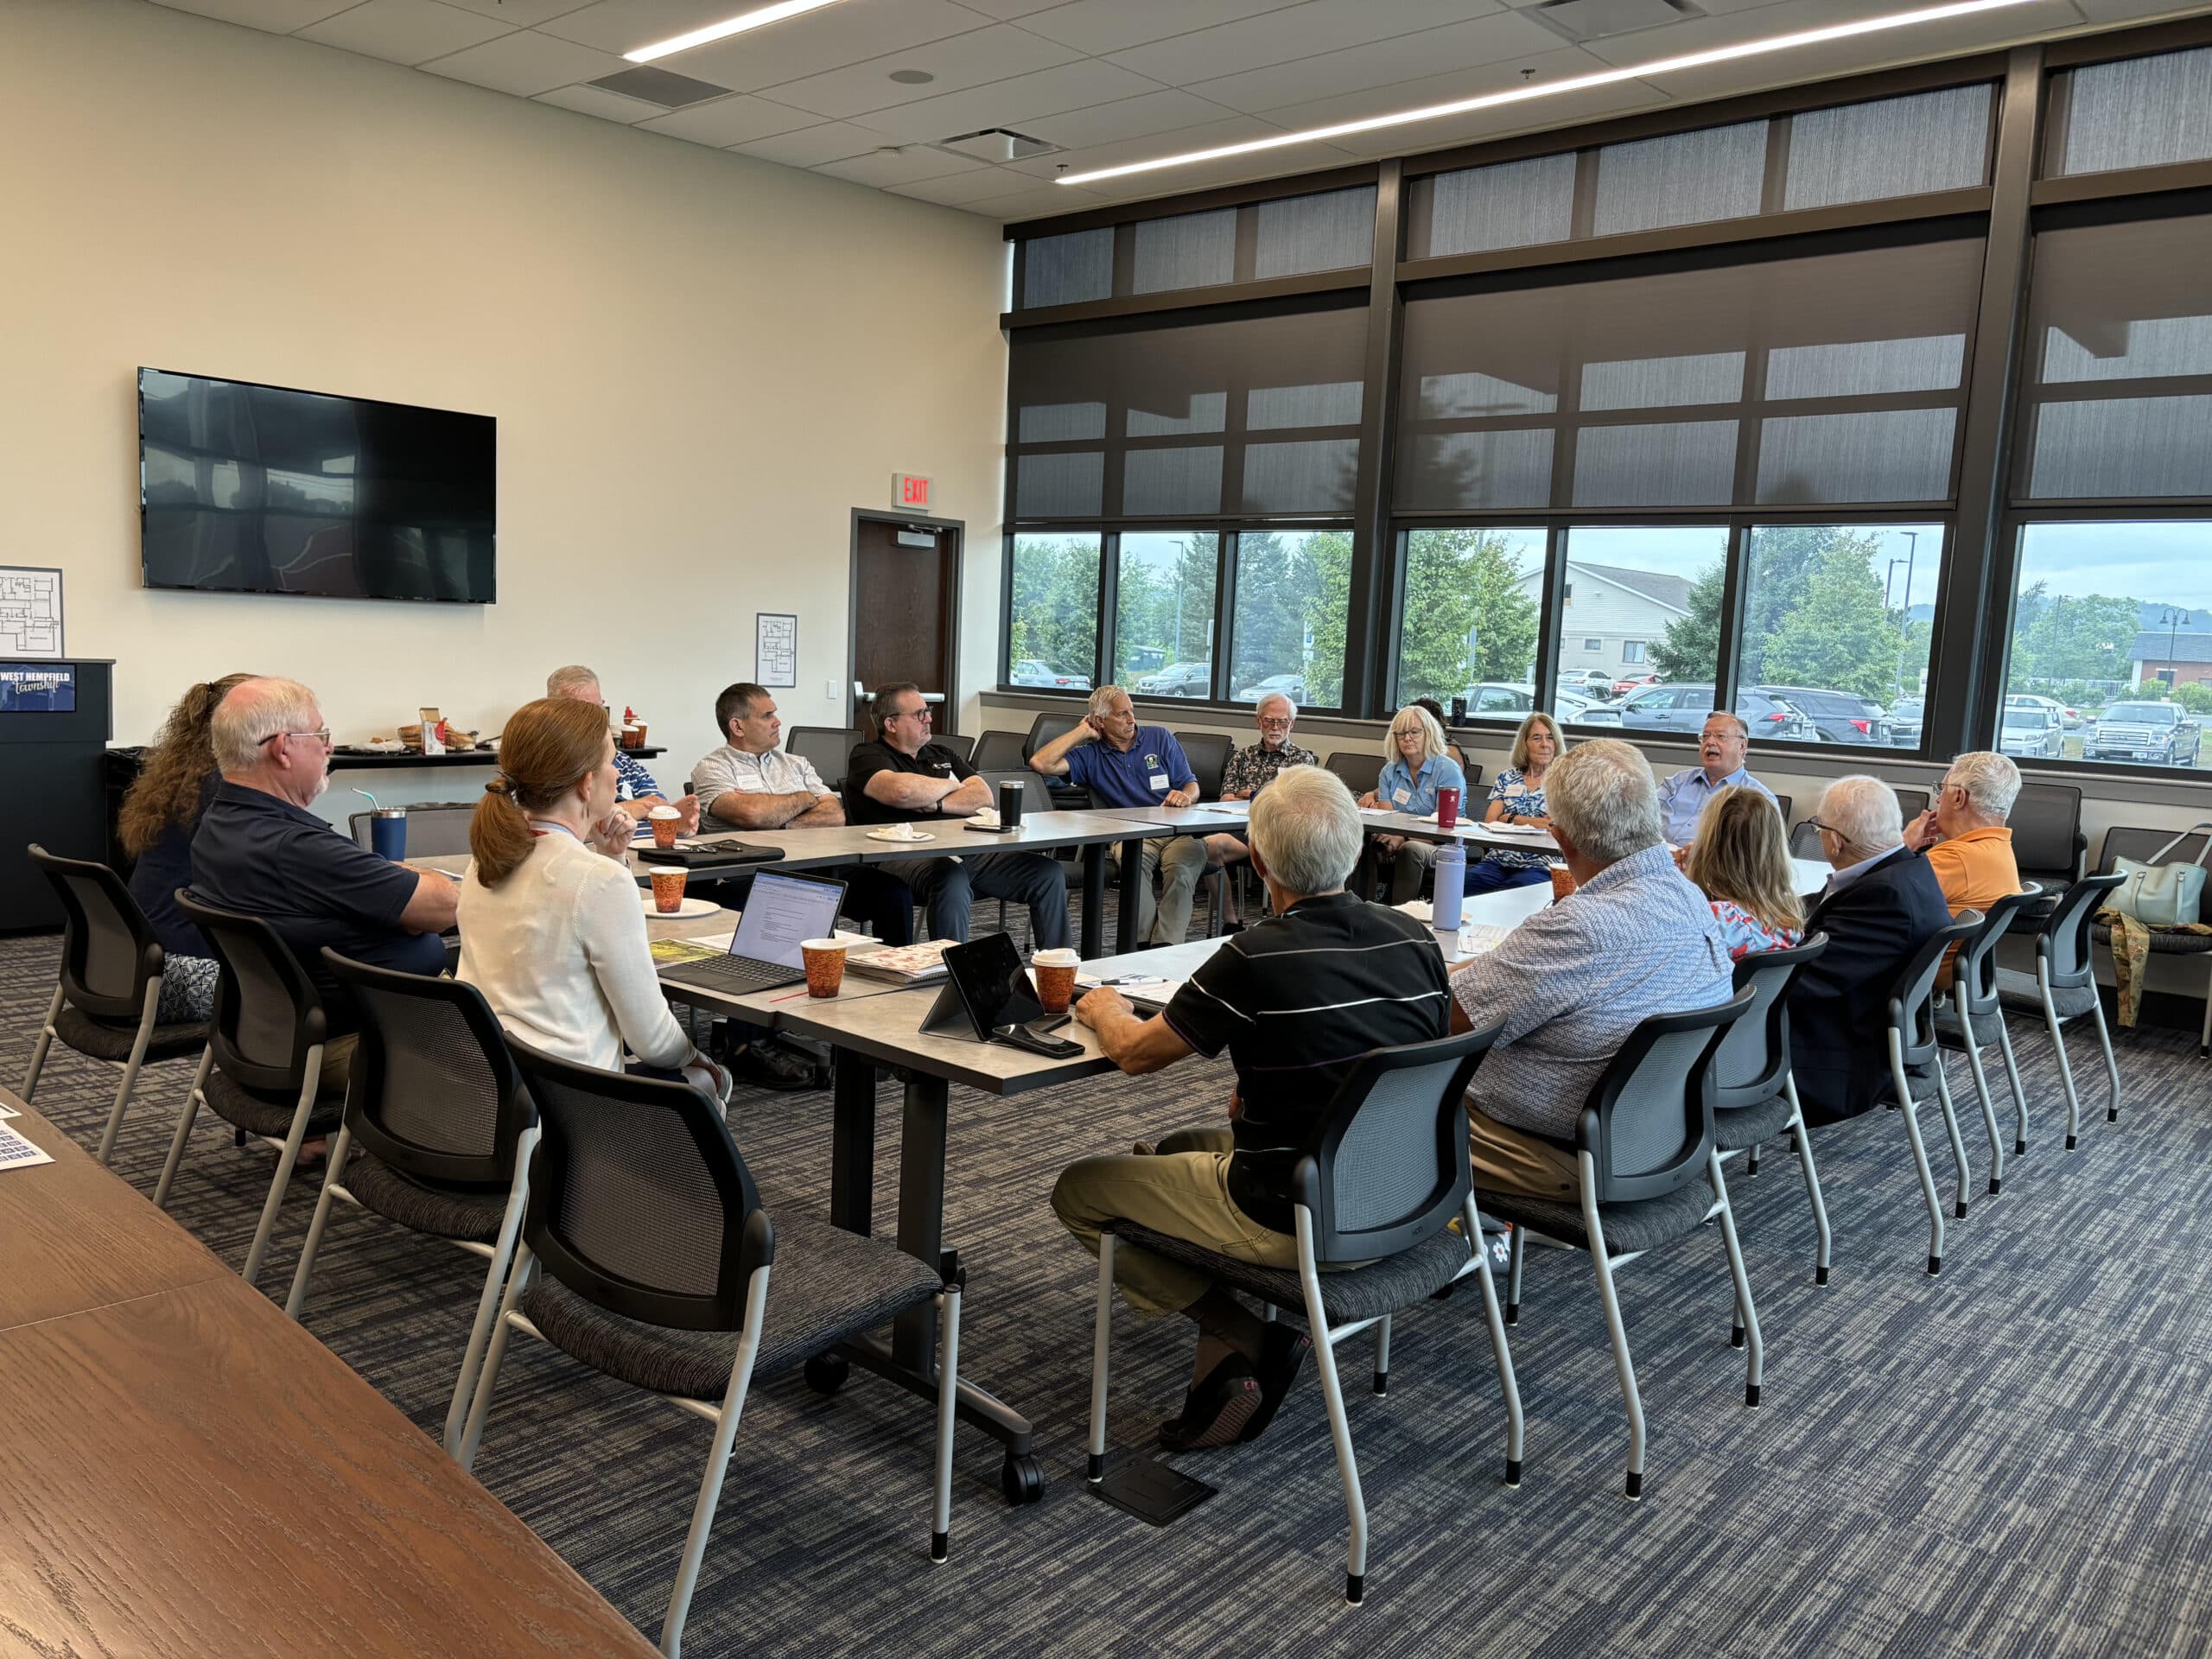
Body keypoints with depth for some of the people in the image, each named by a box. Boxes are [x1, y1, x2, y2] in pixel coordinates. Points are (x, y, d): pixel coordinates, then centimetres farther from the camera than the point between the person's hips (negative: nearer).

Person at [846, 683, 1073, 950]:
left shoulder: (941, 754, 26)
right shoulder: (867, 756, 7)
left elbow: (984, 798, 13)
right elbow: (902, 791, -16)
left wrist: (937, 804, -5)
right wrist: (953, 786, 3)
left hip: (968, 851, 7)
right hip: (906, 855, -7)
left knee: (1049, 874, -7)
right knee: (952, 880, -41)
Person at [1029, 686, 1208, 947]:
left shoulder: (1160, 737, 19)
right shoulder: (1090, 755, 16)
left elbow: (1191, 784, 18)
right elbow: (1040, 763, 1)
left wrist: (1185, 796, -7)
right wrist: (1082, 732, 9)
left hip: (1177, 831, 1)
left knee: (1180, 870, -35)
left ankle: (1166, 948, -40)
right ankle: (1146, 945, -40)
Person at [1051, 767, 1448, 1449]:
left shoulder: (1256, 959, -23)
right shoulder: (1416, 941, -3)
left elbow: (1134, 1052, -8)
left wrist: (1104, 1009, 14)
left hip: (1292, 1218, -7)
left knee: (1079, 1191, 10)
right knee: (1172, 1151, 28)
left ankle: (1246, 1341, 4)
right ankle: (1231, 1362, 19)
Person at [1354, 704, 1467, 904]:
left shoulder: (1448, 770, -5)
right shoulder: (1390, 771, 13)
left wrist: (1404, 837, -27)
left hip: (1439, 847, -4)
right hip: (1397, 843, 4)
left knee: (1410, 849, -38)